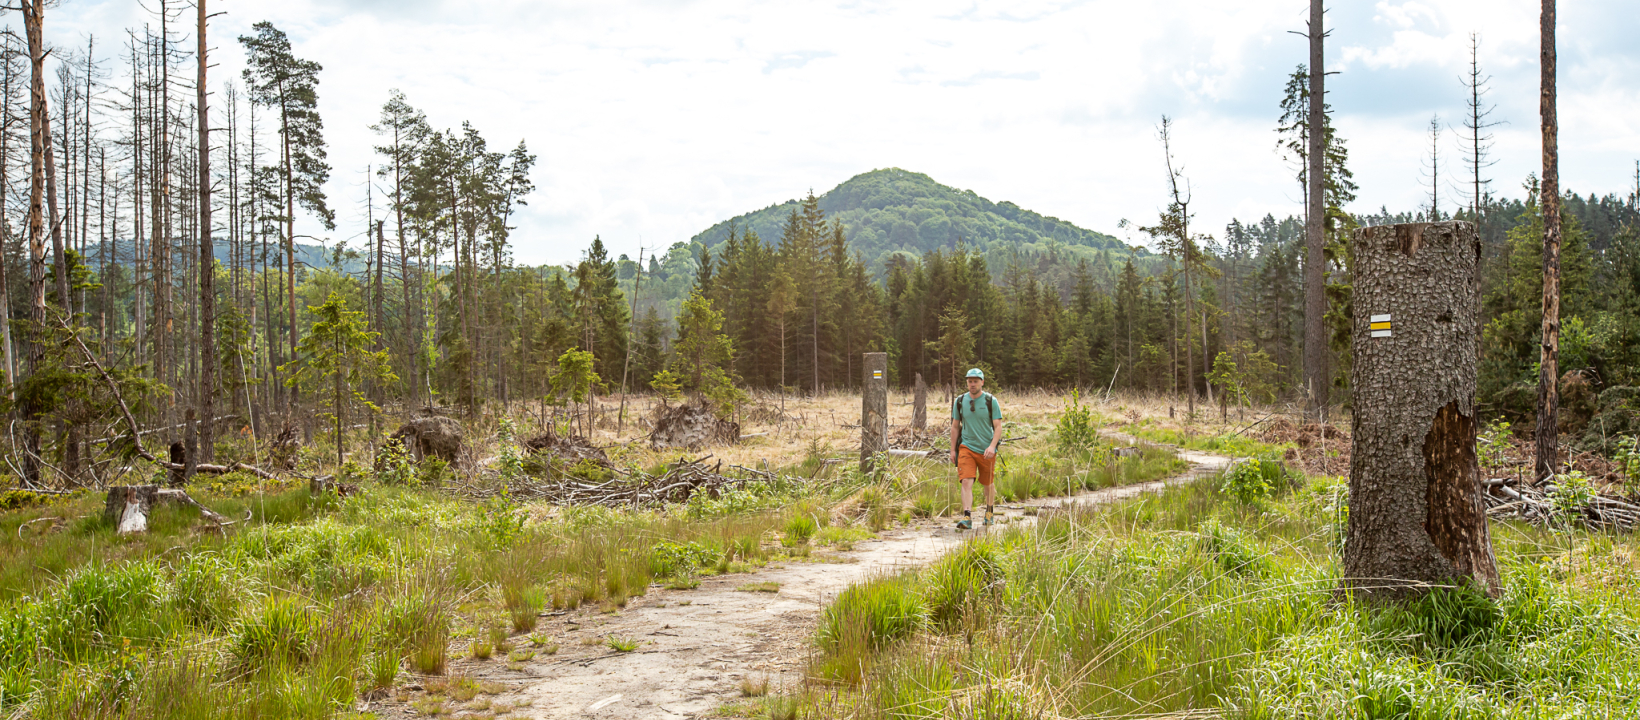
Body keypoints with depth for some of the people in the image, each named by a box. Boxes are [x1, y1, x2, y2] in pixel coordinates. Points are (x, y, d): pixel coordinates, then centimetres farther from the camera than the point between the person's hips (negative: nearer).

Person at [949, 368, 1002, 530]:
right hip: (966, 447, 1)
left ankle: (990, 510, 40)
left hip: (986, 450, 0)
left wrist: (992, 446, -21)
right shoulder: (960, 401, 2)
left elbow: (998, 427, -7)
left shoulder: (991, 401, -5)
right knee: (967, 481, -16)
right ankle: (967, 518, -23)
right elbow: (955, 426, 11)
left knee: (988, 484, 14)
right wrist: (952, 450, 9)